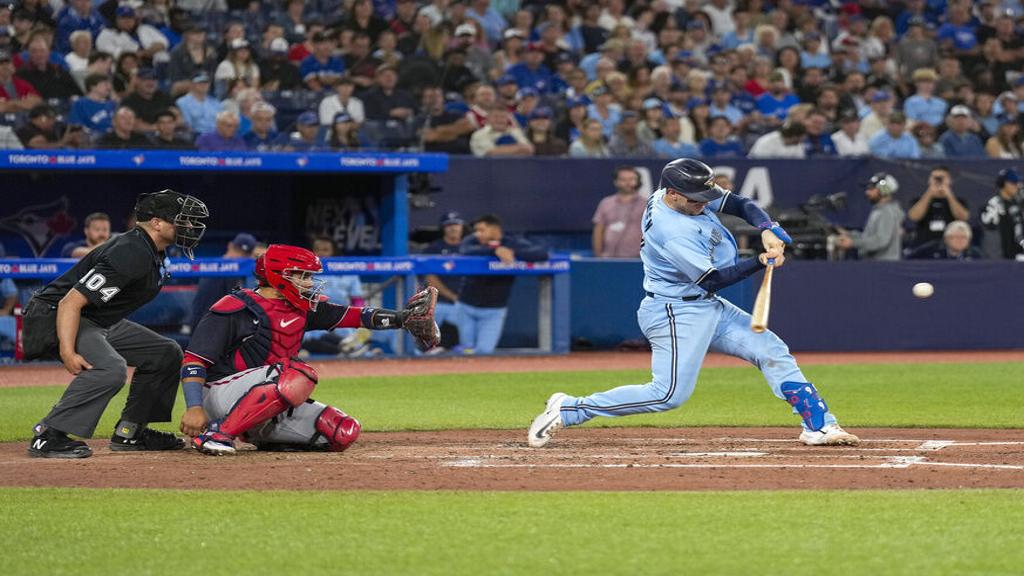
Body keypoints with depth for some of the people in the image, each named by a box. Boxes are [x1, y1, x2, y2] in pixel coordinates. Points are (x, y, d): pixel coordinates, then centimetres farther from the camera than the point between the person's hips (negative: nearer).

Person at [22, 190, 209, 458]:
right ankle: (47, 436, -28)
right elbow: (71, 301, -31)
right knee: (110, 368, -35)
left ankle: (129, 433, 14)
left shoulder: (153, 252, 6)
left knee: (165, 353, 11)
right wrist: (68, 352, -38)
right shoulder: (131, 255, -26)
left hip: (101, 322, 11)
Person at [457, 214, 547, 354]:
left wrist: (513, 253, -32)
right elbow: (466, 252, -30)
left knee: (484, 351, -11)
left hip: (494, 311, -2)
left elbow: (543, 254, -22)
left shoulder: (514, 243, -9)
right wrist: (495, 250, -42)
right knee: (466, 348, 7)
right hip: (466, 306, 2)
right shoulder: (473, 241, -5)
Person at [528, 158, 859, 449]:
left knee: (772, 350, 5)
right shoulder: (670, 230, -27)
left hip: (708, 307, 10)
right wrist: (761, 262, -25)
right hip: (675, 314, -10)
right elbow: (713, 279, -24)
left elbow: (742, 205, 7)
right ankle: (568, 410, -7)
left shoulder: (691, 199, 1)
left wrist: (767, 229, -12)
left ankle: (818, 425, 6)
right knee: (670, 394, -15)